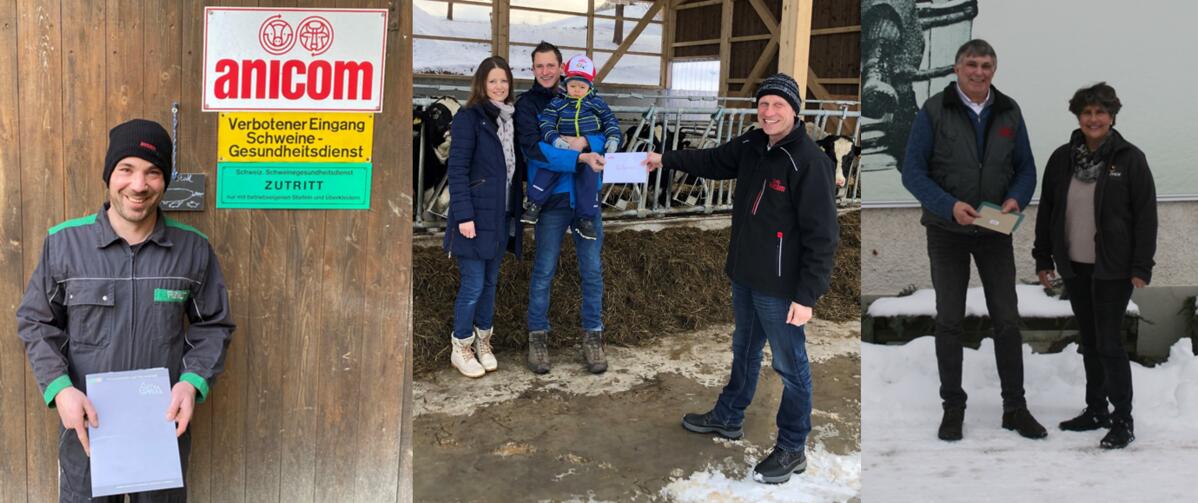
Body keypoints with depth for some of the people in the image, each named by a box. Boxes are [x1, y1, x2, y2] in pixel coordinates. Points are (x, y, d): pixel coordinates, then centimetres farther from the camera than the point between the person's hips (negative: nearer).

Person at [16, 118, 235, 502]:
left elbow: (213, 325, 5)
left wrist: (194, 381, -11)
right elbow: (36, 322, 3)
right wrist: (58, 387, -11)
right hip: (87, 424, 0)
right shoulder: (63, 242, -6)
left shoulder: (194, 249, -4)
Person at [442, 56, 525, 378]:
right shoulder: (469, 118, -8)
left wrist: (516, 212, 9)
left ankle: (483, 343, 27)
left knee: (490, 283, 14)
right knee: (473, 285, -3)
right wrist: (464, 215, -18)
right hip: (476, 216, -6)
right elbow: (457, 170, -12)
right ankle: (461, 348, 13)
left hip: (501, 217, 6)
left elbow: (514, 168, 14)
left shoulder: (510, 120, 13)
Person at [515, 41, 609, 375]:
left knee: (592, 270, 6)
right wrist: (581, 158, -24)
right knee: (544, 271, 3)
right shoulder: (527, 104, -1)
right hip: (552, 198, -3)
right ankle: (538, 337, 16)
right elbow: (534, 148, -17)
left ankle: (593, 336, 18)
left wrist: (585, 142, -21)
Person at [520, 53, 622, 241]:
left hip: (589, 150, 0)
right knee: (549, 167, -24)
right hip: (562, 149, 0)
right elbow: (546, 125, -3)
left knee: (589, 174, -19)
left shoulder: (597, 103, 9)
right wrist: (555, 139, -21)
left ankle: (585, 218, -11)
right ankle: (534, 203, -15)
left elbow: (611, 121, 12)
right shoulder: (557, 104, 5)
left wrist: (613, 138, -6)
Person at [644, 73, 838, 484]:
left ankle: (792, 450, 18)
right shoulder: (751, 146, 2)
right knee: (744, 351, 25)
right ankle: (727, 418, 44)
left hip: (781, 286, -8)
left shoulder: (809, 162, -22)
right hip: (745, 276, 8)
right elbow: (713, 161, 23)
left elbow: (821, 235, -22)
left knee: (790, 365, 5)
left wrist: (807, 295, -23)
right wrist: (666, 159, 19)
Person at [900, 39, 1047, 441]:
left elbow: (1026, 167, 9)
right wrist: (949, 206, -23)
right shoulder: (934, 111, -7)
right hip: (947, 231, -2)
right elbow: (912, 171, -10)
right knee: (949, 320, 5)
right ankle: (952, 407, 16)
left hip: (994, 231, 3)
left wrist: (1016, 198, -12)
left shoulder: (1008, 112, 3)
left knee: (1007, 318, 3)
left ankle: (1015, 407, 15)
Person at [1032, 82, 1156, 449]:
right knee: (1089, 340, 13)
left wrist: (1141, 267, -11)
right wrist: (1043, 258, 9)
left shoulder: (1129, 158, -6)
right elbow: (1046, 211, 11)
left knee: (1109, 342, -5)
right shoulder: (1062, 158, 6)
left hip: (1112, 269, -5)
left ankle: (1123, 419, 5)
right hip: (1074, 267, 5)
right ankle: (1096, 410, 25)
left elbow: (1146, 215, -6)